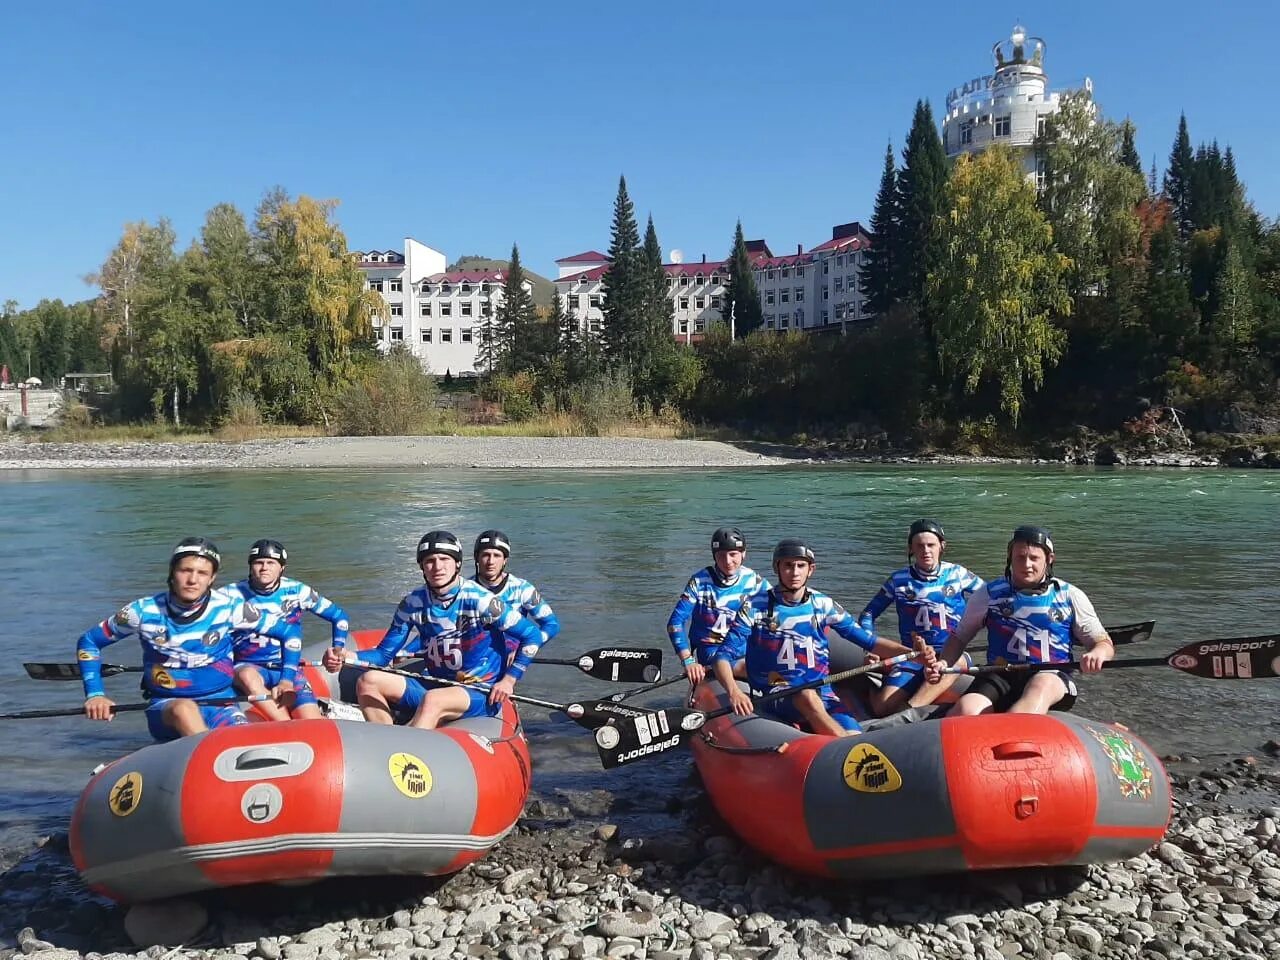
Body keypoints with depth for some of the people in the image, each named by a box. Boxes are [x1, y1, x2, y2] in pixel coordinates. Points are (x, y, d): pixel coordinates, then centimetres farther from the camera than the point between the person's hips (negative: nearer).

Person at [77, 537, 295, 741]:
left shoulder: (229, 608, -5)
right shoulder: (145, 611, -4)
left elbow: (289, 632, 2)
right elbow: (89, 642, 9)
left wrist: (286, 681, -9)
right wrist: (94, 694, -2)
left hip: (220, 707, 0)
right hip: (166, 708, 0)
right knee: (184, 709, -38)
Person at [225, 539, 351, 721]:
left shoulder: (296, 591, -1)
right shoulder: (233, 594, -3)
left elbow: (339, 616, 8)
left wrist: (337, 650, -4)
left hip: (287, 667, 0)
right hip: (248, 666, 0)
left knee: (313, 724, -23)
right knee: (247, 675, -39)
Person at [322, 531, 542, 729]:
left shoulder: (478, 600, -13)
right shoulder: (413, 603, 0)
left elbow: (532, 635, -8)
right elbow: (384, 654, 2)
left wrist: (508, 681, -14)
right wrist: (348, 657, -17)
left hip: (481, 696, -6)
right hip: (435, 686, 6)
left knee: (433, 700, -35)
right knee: (369, 681, -10)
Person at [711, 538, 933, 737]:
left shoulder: (823, 605, 7)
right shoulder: (755, 606, -1)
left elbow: (868, 640, 7)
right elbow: (723, 656, -6)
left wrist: (912, 653, -9)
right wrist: (733, 691, -26)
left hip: (822, 693, 3)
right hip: (776, 697, -3)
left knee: (856, 737, -27)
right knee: (807, 695, -37)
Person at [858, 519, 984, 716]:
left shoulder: (958, 575, 4)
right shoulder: (899, 580, 5)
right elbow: (868, 615, 10)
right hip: (912, 656, 0)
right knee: (882, 708, -24)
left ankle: (907, 710, -40)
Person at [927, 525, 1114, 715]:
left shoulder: (1070, 596, 11)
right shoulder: (990, 594, 12)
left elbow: (1105, 644, 11)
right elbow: (959, 637, 19)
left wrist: (1097, 654, -15)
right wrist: (943, 663, -2)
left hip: (1052, 678, -1)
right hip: (1000, 676, 1)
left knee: (1041, 687, -41)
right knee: (965, 711, -35)